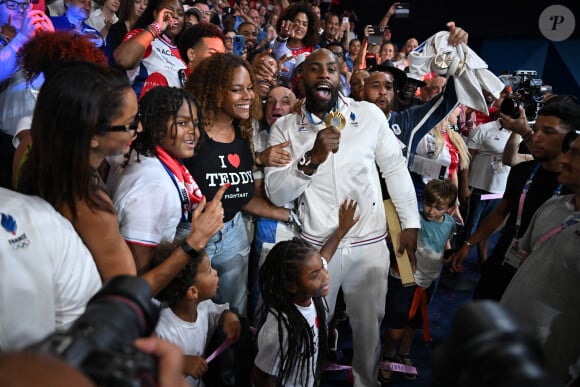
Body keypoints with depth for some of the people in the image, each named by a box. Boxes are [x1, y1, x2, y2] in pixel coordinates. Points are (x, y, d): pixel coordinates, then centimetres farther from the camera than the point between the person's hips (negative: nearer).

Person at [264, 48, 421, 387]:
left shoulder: (370, 115, -5)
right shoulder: (285, 128, -5)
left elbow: (395, 168, 4)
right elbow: (276, 194, -12)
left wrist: (410, 222, 4)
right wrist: (311, 160, -27)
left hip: (370, 244, 1)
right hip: (317, 246, 0)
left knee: (369, 325, 18)